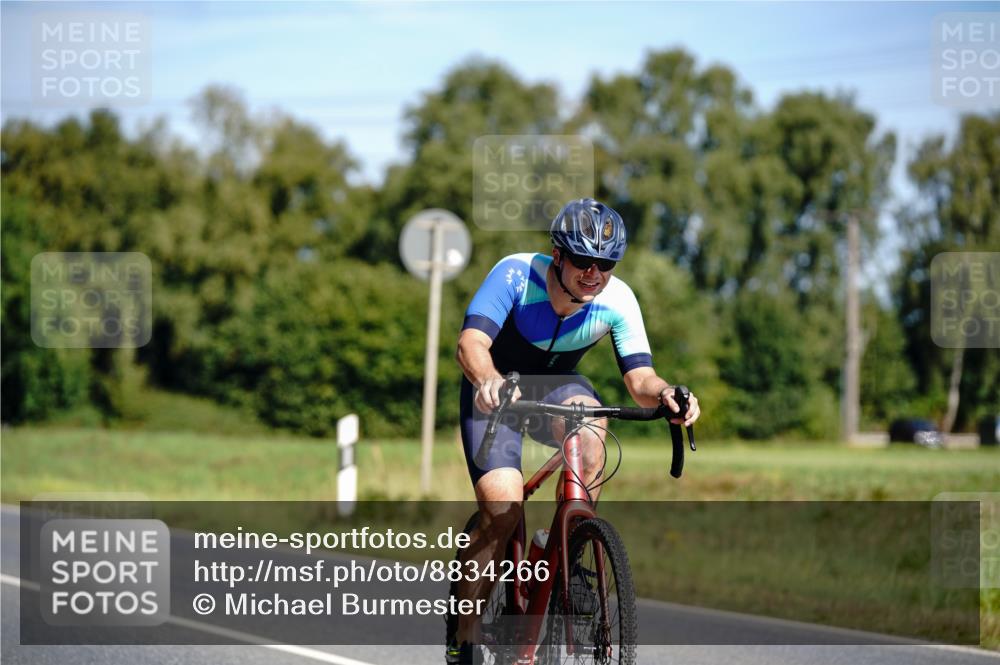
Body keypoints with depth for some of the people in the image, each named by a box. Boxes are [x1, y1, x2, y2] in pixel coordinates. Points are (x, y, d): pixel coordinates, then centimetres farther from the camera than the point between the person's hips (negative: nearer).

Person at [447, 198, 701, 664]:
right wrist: (487, 379, -61)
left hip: (557, 386, 3)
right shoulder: (516, 275, -28)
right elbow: (471, 341, -38)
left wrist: (664, 393, -48)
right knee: (503, 506, -23)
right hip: (496, 391, -3)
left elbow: (639, 379, -24)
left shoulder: (617, 300, -20)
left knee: (590, 428, -34)